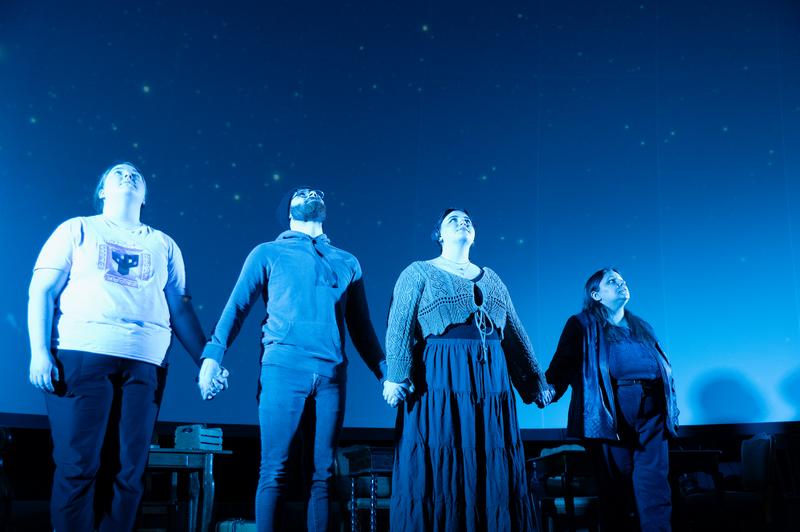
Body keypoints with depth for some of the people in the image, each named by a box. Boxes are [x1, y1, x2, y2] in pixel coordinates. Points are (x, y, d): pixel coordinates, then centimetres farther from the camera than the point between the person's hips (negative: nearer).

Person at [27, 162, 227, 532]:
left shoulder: (163, 245, 20)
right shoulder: (78, 230, 14)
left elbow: (181, 309, 17)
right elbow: (41, 291, 7)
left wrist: (206, 360, 7)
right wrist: (40, 352, -6)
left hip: (145, 363, 2)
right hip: (81, 355, -2)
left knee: (127, 470, -1)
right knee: (78, 465, -6)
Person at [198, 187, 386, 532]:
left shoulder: (348, 263, 20)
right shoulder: (268, 253, 13)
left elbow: (362, 328, 19)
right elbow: (236, 307, 5)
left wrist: (386, 372, 10)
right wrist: (213, 355, -9)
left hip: (332, 373, 3)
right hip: (284, 368, -2)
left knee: (323, 472, 4)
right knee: (274, 469, -4)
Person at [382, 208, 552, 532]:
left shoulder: (491, 279, 18)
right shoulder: (419, 273, 5)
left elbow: (515, 335, 18)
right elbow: (400, 328, -6)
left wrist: (535, 381, 14)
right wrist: (396, 376, -19)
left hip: (490, 380, 4)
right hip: (440, 379, -4)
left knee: (493, 471, 5)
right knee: (437, 467, -2)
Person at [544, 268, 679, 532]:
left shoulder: (642, 327, 23)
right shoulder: (583, 326, 6)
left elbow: (664, 369, 25)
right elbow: (562, 365, -4)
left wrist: (669, 410, 16)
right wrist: (548, 390, -24)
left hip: (651, 416, 4)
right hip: (610, 416, -4)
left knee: (654, 491, -3)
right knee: (617, 491, 0)